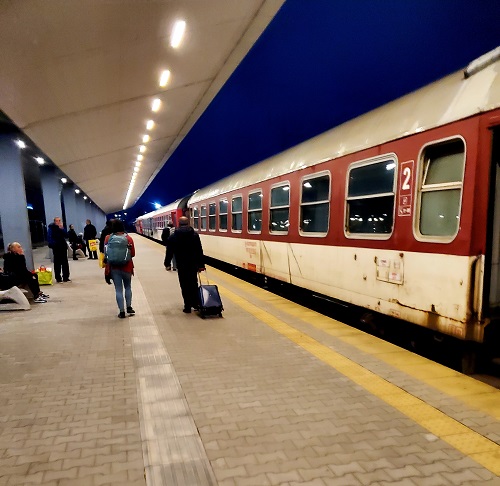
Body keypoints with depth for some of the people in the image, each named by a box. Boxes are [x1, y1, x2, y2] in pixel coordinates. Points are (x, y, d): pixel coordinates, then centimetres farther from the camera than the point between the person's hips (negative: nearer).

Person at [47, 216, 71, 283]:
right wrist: (53, 244, -20)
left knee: (65, 263, 7)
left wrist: (62, 229, -11)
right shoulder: (51, 228, -5)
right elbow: (49, 237, -11)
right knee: (57, 263, -1)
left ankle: (66, 277, 15)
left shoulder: (62, 227, 10)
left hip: (63, 246, 5)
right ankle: (58, 278, 6)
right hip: (56, 247, -5)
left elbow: (66, 235, -2)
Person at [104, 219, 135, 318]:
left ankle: (122, 312, 6)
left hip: (114, 268, 0)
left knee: (118, 289, 4)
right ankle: (129, 307, 18)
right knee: (128, 287, 20)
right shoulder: (128, 238, -7)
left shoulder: (108, 238, -5)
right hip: (127, 267, 0)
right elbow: (133, 254, -5)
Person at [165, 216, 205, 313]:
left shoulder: (173, 236, 0)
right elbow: (200, 251, -1)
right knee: (194, 284, 15)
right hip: (193, 264, 1)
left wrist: (167, 264, 12)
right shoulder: (195, 235, 0)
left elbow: (169, 252, 2)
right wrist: (201, 265, 2)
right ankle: (195, 303, 18)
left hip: (181, 265, -1)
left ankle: (187, 306, 8)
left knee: (184, 285, 5)